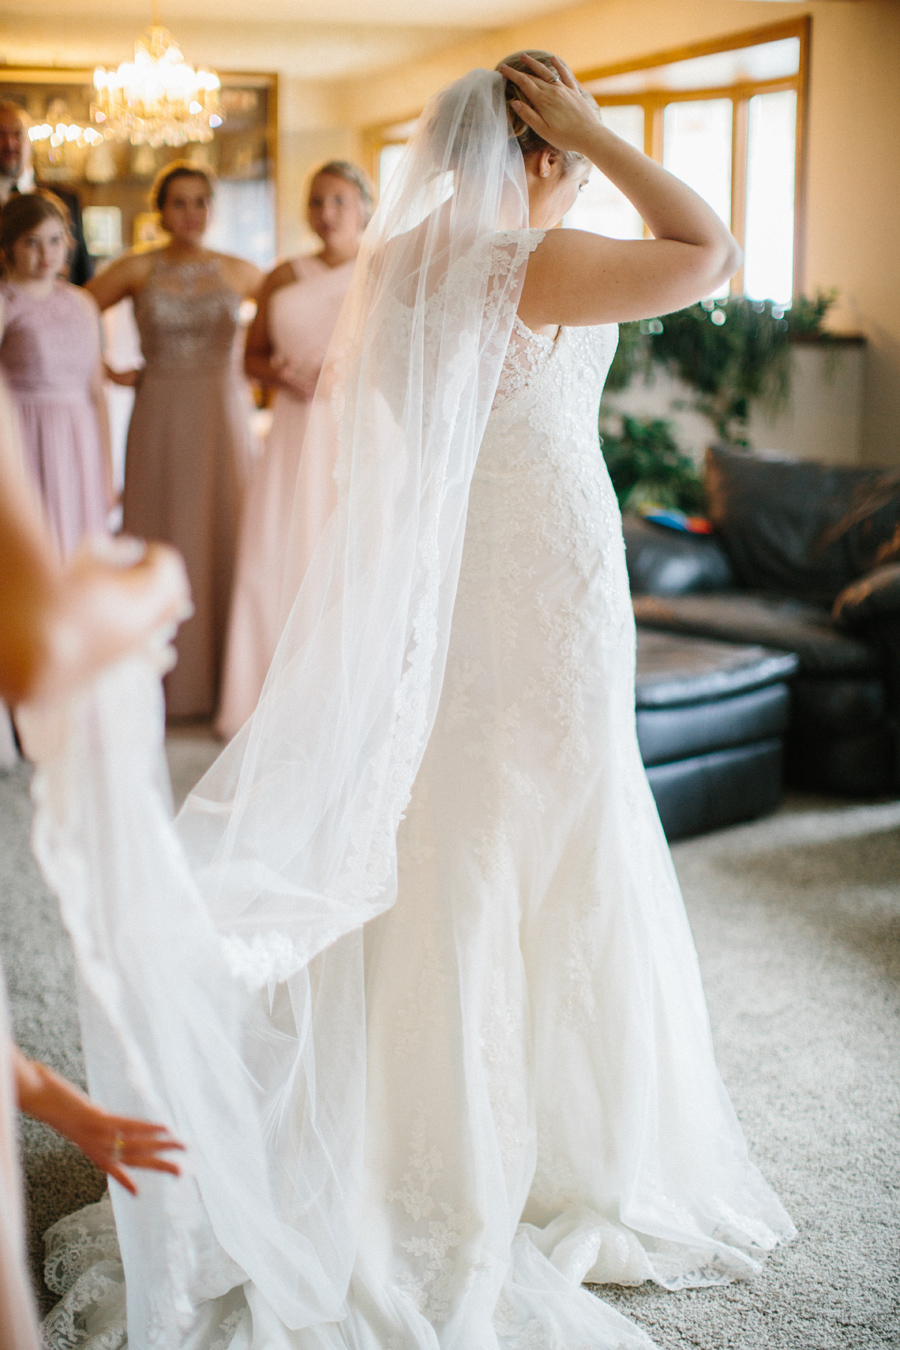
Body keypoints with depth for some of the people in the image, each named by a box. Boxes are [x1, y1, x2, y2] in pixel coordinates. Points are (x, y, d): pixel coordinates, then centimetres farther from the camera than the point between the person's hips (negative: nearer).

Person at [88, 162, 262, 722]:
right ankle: (166, 679, 12)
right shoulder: (137, 269, 1)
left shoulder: (238, 272, 4)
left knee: (222, 537, 3)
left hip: (222, 417, 1)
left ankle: (224, 677, 14)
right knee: (161, 538, 3)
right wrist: (107, 371, 1)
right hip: (160, 418, -1)